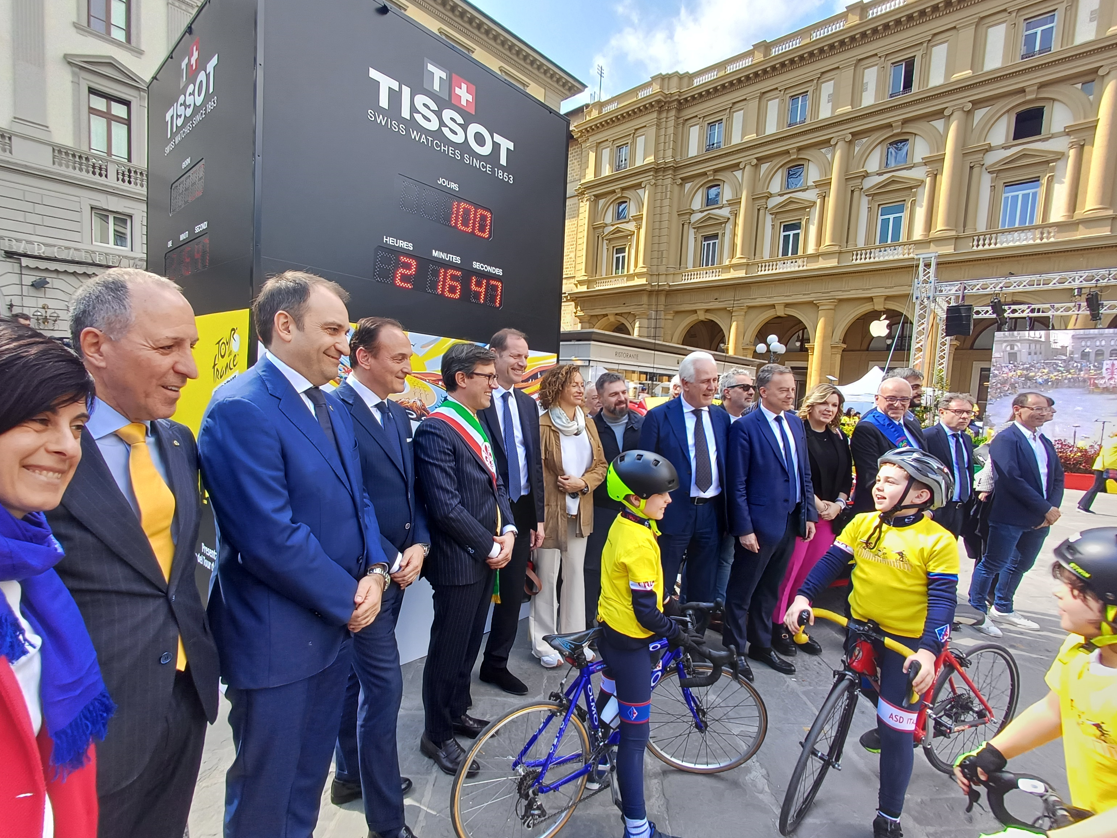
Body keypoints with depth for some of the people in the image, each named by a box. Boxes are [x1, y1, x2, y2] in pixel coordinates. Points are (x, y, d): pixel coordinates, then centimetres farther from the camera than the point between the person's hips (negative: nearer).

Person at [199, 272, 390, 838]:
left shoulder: (331, 406, 7)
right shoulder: (241, 408, -20)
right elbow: (272, 538, -25)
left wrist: (375, 571, -4)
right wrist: (349, 598, -15)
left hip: (336, 626, 8)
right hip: (276, 640, -8)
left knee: (309, 776, 27)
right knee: (265, 792, 17)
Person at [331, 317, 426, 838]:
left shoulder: (399, 416, 9)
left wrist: (417, 546, -2)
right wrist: (387, 563, -15)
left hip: (396, 570, 8)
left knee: (358, 679, 23)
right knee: (383, 688, 0)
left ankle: (350, 775, 44)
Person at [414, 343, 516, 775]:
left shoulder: (475, 423, 10)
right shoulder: (435, 429, -19)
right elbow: (445, 507, -23)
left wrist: (507, 531, -1)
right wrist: (490, 547, -14)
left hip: (485, 556, 9)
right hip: (458, 561, -8)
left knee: (469, 642, 22)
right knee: (448, 649, 9)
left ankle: (457, 711, 43)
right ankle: (437, 735, 30)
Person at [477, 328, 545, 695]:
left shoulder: (528, 404, 10)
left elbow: (535, 463, 11)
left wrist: (538, 517, 9)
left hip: (522, 512, 6)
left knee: (513, 593, 15)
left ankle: (496, 664, 36)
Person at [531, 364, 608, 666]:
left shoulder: (588, 423, 7)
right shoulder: (542, 426, -12)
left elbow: (601, 465, 8)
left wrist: (583, 483, -10)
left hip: (580, 512, 6)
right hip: (551, 512, -5)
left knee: (575, 574, 15)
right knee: (547, 578, 5)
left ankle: (573, 638, 30)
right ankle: (544, 643, 22)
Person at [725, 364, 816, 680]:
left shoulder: (795, 423, 8)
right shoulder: (745, 426, -14)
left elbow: (805, 473, 14)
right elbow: (737, 484, -15)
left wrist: (809, 514, 9)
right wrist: (744, 529, -17)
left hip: (791, 522, 7)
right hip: (760, 524, -7)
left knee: (770, 589, 20)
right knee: (742, 591, 9)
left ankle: (762, 645, 37)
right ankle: (734, 649, 26)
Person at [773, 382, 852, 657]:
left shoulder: (839, 438, 14)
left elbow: (847, 476, 14)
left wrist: (838, 504, -1)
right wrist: (816, 502, -15)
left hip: (829, 515, 6)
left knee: (812, 574, 11)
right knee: (789, 571, -1)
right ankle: (776, 625, 13)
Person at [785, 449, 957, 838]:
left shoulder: (938, 541, -17)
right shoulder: (862, 523, -6)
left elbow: (942, 600, -19)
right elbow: (830, 561, -6)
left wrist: (928, 649, -29)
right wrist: (803, 597, -18)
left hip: (908, 641, -4)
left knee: (896, 732, 6)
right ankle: (888, 721, 62)